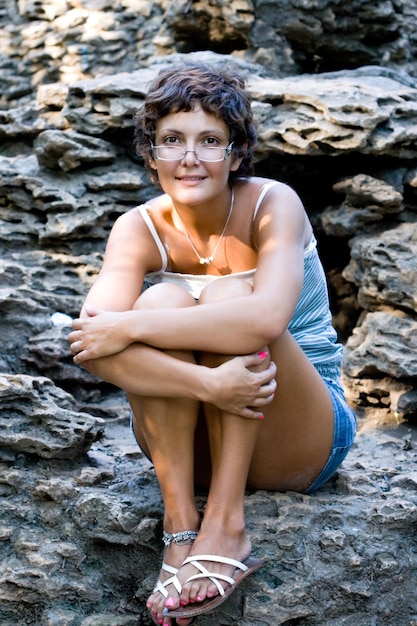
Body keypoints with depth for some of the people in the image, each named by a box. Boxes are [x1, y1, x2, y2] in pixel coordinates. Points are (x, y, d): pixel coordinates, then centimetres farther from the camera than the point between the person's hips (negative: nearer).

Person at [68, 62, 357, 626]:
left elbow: (267, 318, -36)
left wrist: (129, 327, -33)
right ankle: (180, 528, -28)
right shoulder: (140, 229, -8)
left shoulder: (273, 204, -14)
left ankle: (226, 528, -29)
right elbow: (92, 346, -27)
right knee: (163, 301, -25)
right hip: (190, 444, 2)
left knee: (228, 294, -27)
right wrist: (204, 382, -41)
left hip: (299, 445, -2)